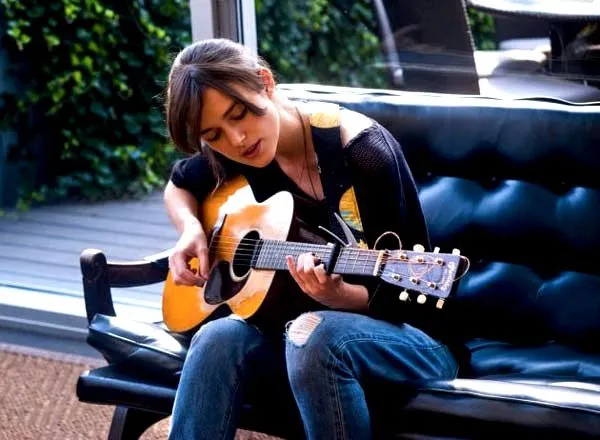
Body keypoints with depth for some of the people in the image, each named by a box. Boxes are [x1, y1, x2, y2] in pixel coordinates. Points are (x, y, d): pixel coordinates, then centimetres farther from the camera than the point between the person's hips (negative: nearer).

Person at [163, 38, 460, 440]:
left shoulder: (363, 152, -20)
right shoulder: (237, 151, -2)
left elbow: (398, 298, -16)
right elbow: (180, 187, 22)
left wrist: (337, 295, -37)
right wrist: (191, 230, 0)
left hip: (410, 337, -5)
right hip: (301, 328, 5)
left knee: (313, 335, -37)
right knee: (220, 339, -26)